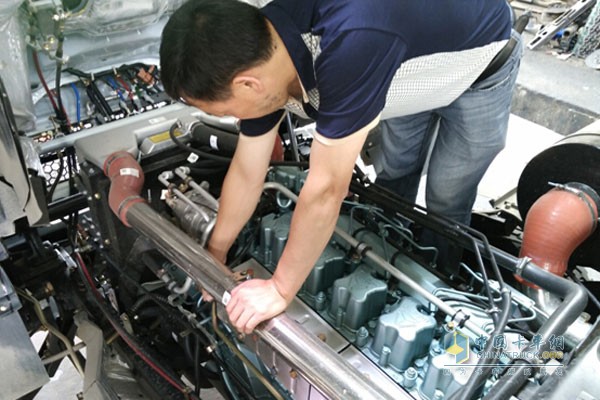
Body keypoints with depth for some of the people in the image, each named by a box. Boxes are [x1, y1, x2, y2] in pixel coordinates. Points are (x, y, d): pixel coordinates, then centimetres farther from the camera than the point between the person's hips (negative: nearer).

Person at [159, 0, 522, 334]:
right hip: (418, 73, 6)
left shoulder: (350, 42, -48)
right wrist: (215, 255, 3)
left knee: (445, 206, 2)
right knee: (392, 181, 15)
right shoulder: (259, 52, -21)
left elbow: (326, 189, -41)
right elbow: (246, 172, -9)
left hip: (480, 61, -5)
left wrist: (280, 290, -27)